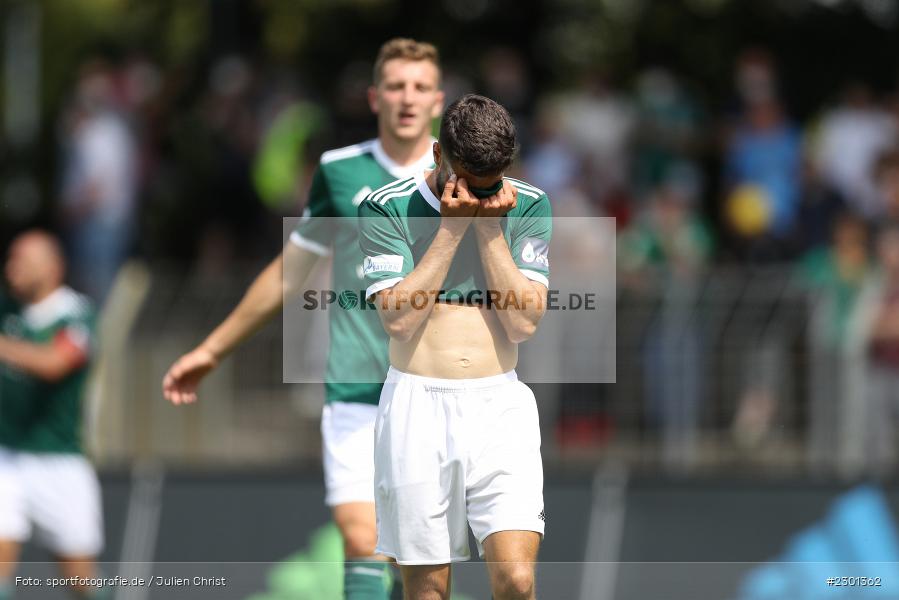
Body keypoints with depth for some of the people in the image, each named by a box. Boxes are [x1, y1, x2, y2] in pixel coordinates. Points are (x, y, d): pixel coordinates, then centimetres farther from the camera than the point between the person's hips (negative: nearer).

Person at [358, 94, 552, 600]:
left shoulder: (528, 208, 4)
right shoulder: (386, 208, -1)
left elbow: (524, 322, -4)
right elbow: (400, 318, -11)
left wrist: (490, 227, -10)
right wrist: (451, 227, -11)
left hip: (500, 407, 1)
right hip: (417, 405, -1)